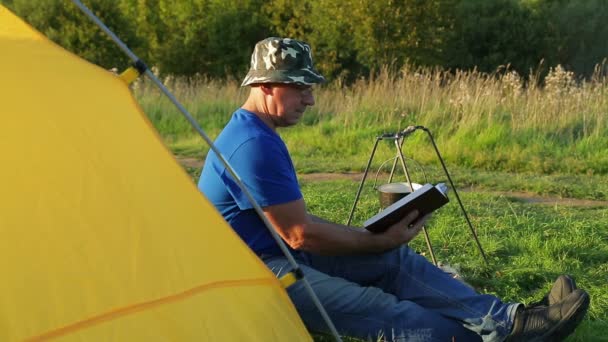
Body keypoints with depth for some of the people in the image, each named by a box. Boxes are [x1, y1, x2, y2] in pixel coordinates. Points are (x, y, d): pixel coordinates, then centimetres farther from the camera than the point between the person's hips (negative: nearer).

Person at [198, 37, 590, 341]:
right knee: (377, 311, -23)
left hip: (278, 253, 10)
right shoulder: (253, 146, -21)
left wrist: (373, 237, 9)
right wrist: (378, 241, -9)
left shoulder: (257, 135, 13)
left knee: (394, 261, -2)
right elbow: (301, 235, -20)